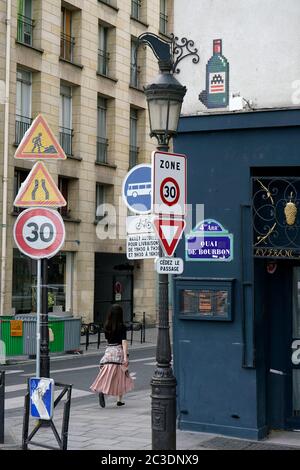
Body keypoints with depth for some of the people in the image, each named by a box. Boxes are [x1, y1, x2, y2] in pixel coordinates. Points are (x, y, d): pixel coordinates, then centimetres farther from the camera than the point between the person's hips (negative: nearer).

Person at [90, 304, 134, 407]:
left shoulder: (106, 326, 4)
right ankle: (120, 400, 15)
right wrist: (125, 356, -19)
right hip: (119, 351, -3)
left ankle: (101, 390, -27)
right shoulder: (122, 326, -9)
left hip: (108, 351, 3)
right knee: (120, 376, 9)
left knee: (107, 374, 1)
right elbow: (124, 341, -15)